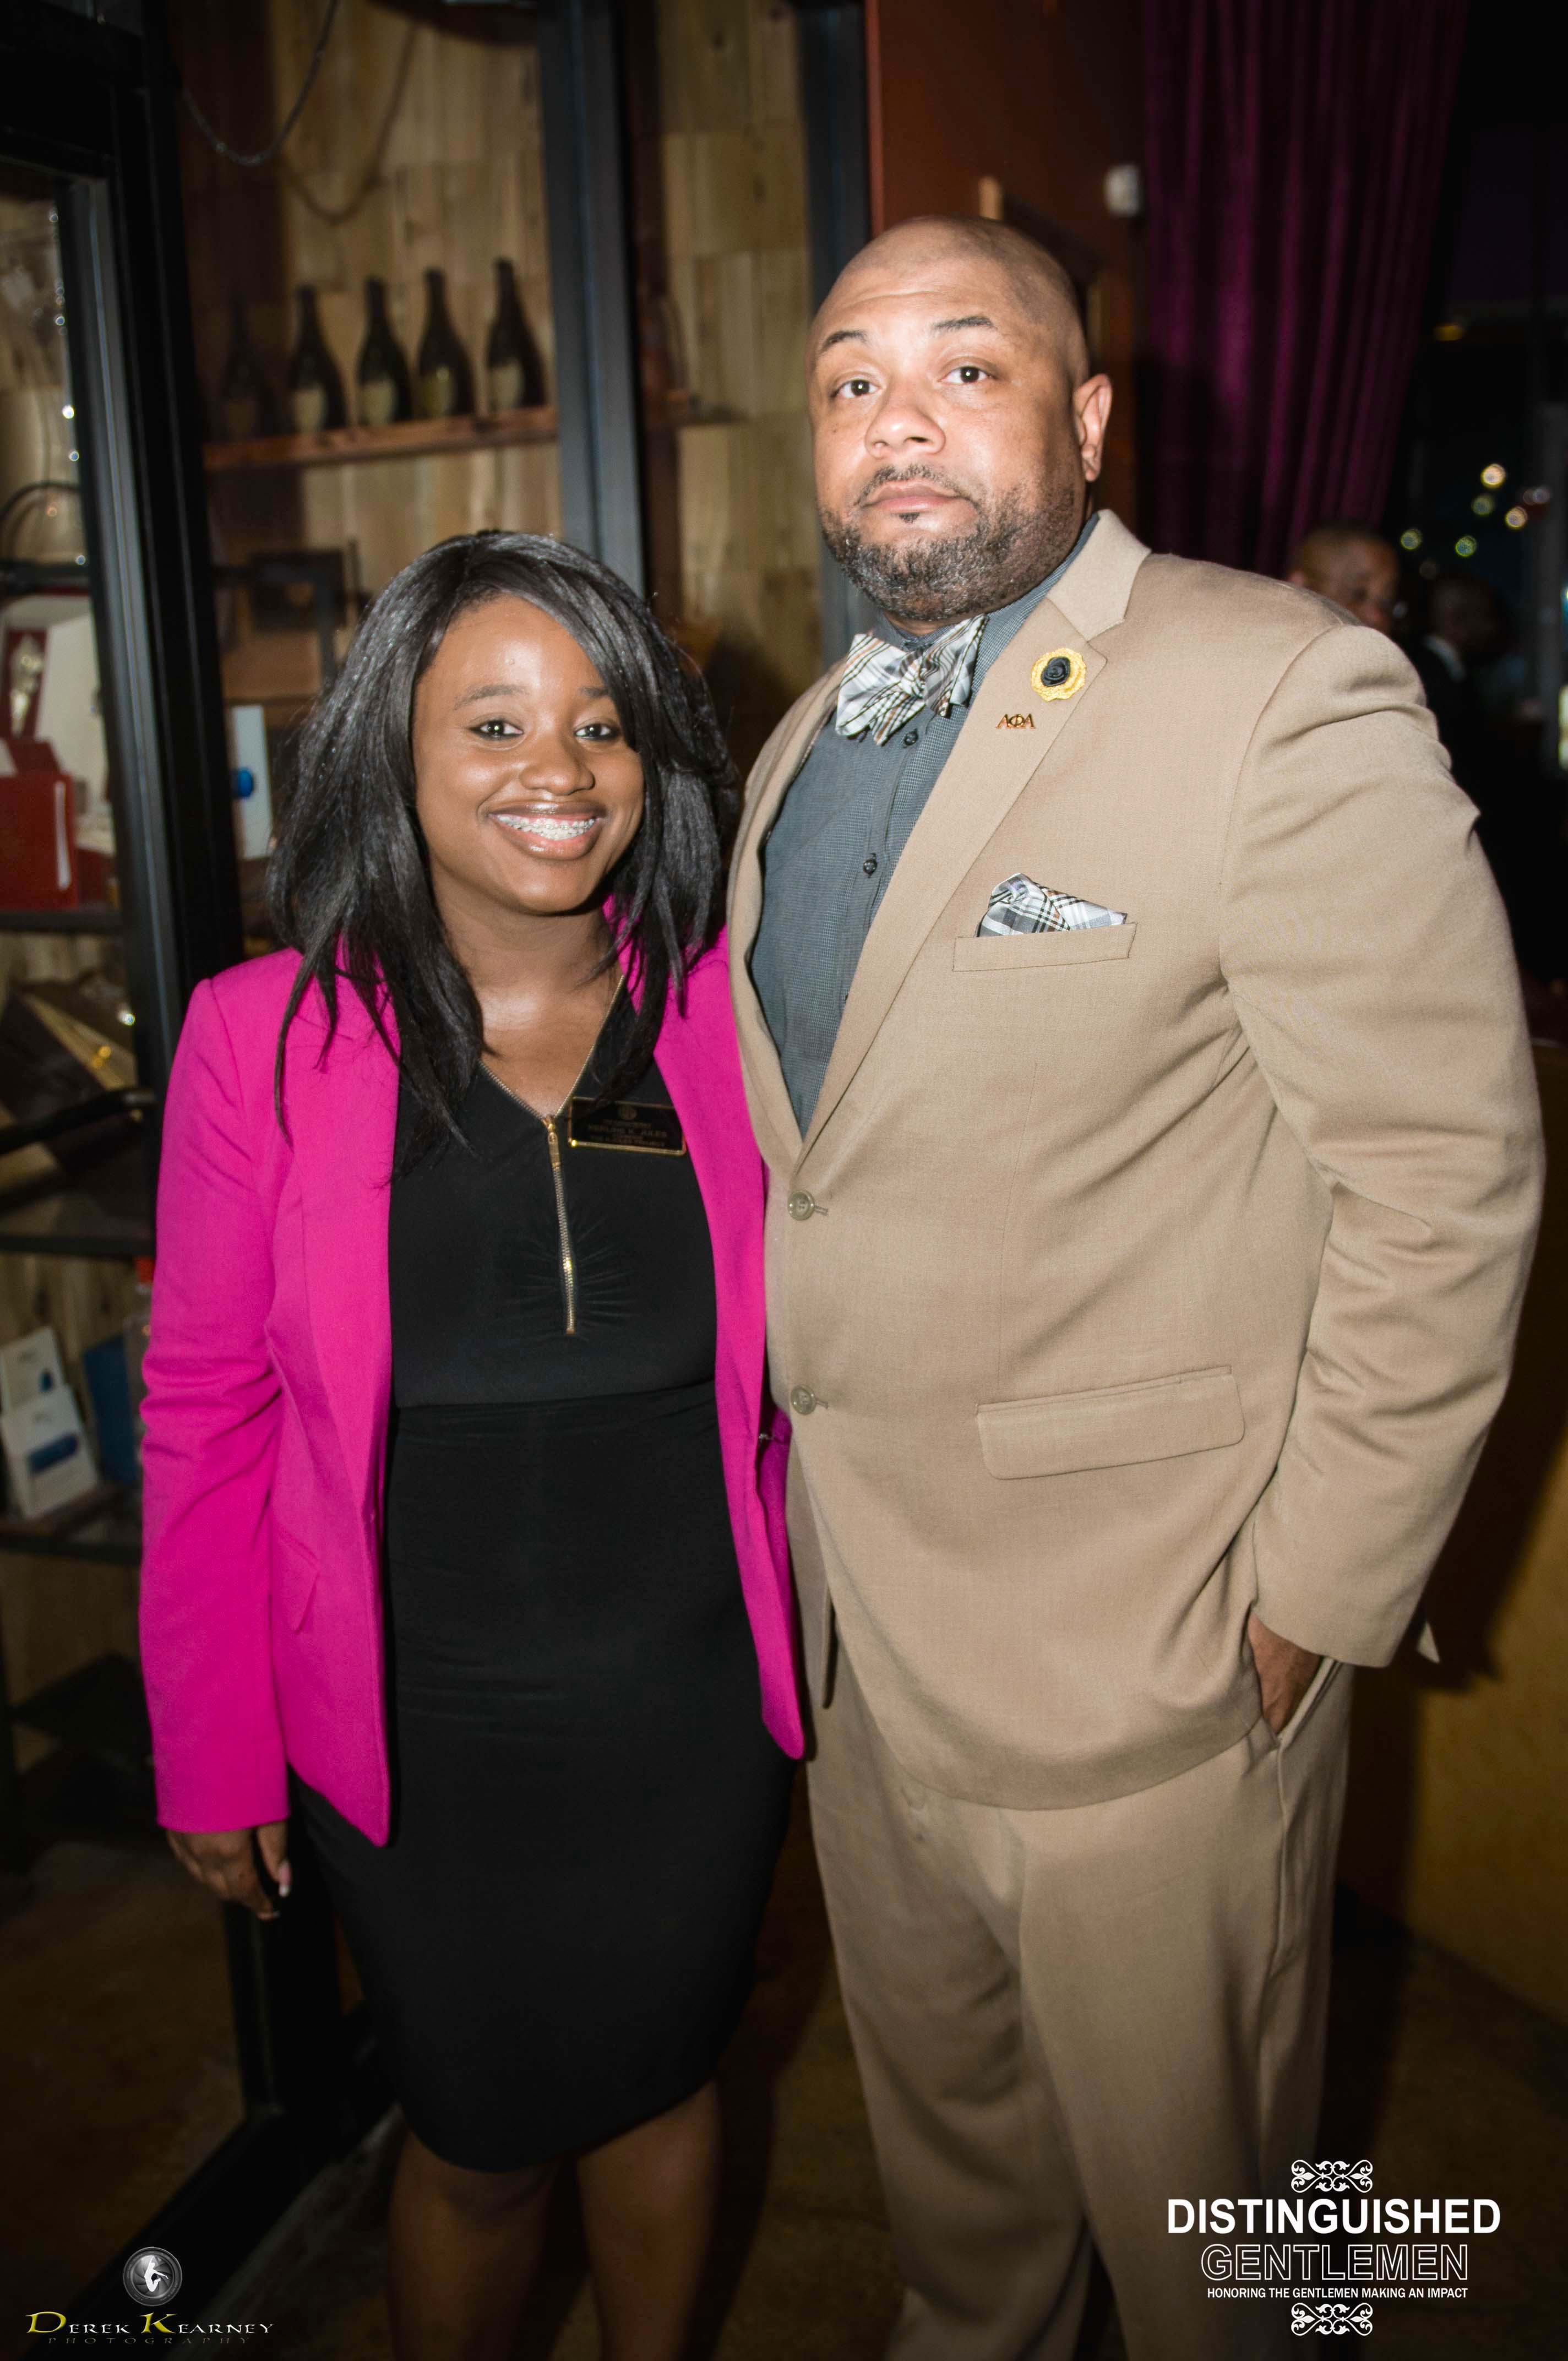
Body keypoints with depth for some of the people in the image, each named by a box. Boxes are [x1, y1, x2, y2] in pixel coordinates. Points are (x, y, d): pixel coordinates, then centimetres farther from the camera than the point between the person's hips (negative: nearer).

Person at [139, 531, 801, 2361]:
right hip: (422, 1734, -2)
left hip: (695, 1712, 2)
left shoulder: (724, 1013, -6)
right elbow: (205, 1418, -6)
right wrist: (212, 1757, -2)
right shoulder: (265, 1038, -12)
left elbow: (795, 1362, 2)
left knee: (659, 2085, 24)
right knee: (480, 2140, 18)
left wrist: (821, 1630, -1)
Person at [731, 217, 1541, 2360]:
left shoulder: (1285, 695, -15)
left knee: (1180, 2183, 17)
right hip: (857, 1619, 7)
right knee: (936, 2108, 28)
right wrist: (787, 1495, 11)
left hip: (1148, 1650, -6)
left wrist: (1317, 1602, -15)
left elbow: (1447, 1174, -17)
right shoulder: (805, 747, 9)